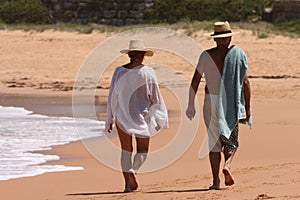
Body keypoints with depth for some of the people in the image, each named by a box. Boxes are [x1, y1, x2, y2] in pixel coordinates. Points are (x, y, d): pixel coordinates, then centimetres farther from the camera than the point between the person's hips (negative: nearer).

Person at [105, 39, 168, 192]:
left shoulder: (119, 72, -2)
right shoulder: (147, 72, -9)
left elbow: (112, 96, 3)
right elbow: (155, 96, -4)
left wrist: (109, 119, 12)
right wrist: (161, 117, 7)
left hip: (122, 116, 2)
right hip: (142, 116, -2)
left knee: (126, 149, 10)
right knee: (142, 150, 8)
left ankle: (128, 182, 4)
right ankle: (132, 170, -20)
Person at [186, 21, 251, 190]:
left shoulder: (206, 55, 1)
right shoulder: (238, 55, 0)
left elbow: (195, 82, -1)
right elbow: (245, 83, -2)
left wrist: (191, 105, 5)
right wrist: (247, 108, 4)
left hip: (211, 100, 0)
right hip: (231, 103, 0)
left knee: (214, 142, 6)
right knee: (232, 140, 12)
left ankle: (216, 181, 0)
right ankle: (227, 165, -16)